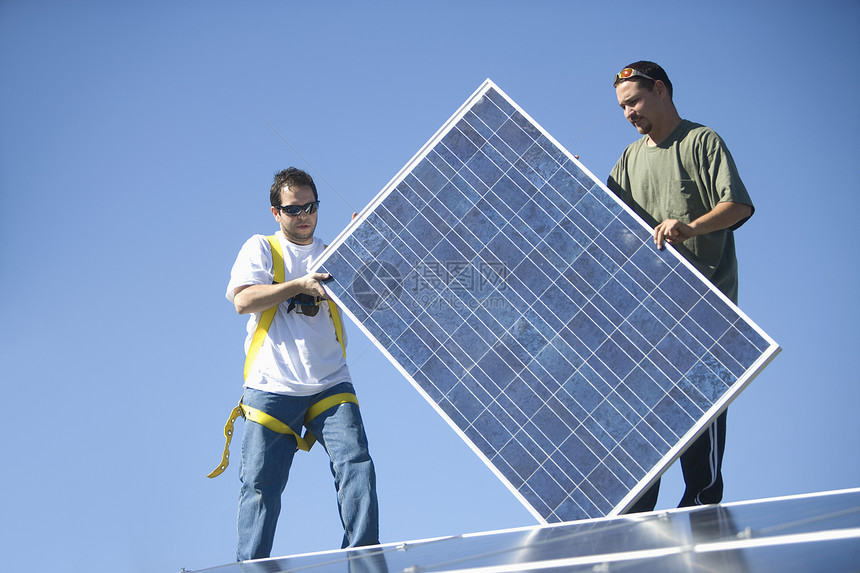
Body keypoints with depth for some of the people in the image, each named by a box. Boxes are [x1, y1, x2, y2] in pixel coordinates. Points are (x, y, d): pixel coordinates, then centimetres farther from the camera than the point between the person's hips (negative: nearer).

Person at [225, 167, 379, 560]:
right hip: (271, 387, -2)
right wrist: (300, 285, -13)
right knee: (260, 483, -3)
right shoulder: (261, 248, 10)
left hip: (330, 385, 2)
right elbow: (243, 300, -6)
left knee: (357, 465, -14)